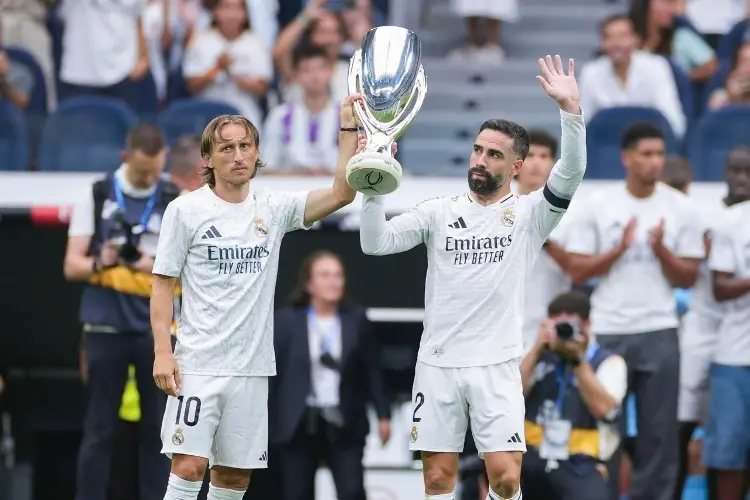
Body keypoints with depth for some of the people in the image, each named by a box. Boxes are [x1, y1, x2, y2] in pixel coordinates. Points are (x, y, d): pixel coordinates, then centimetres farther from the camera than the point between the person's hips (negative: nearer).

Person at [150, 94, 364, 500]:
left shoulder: (274, 209, 7)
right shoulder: (186, 210, -1)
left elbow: (341, 194, -3)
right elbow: (163, 285, -1)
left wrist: (349, 129, -9)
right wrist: (162, 351, -10)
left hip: (252, 367, 4)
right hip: (198, 364, -4)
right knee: (190, 464, -14)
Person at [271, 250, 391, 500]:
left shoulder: (357, 319, 3)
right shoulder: (286, 320, 0)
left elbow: (371, 370, 6)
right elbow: (272, 370, -1)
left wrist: (383, 414, 3)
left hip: (343, 423, 0)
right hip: (299, 424, 0)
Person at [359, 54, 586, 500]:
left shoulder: (529, 214, 1)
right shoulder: (438, 212, 7)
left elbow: (572, 171, -16)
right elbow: (376, 243, -4)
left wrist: (571, 109, -29)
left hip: (496, 364, -2)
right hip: (437, 362, 2)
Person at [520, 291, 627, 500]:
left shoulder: (608, 361, 6)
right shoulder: (539, 356, 15)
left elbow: (602, 408, -13)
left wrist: (577, 359, -15)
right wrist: (537, 348, -5)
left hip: (579, 466, -3)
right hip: (531, 458, 3)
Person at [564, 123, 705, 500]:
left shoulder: (679, 208, 3)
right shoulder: (596, 206, 0)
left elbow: (688, 278, 4)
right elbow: (577, 271, -1)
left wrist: (661, 251, -13)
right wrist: (619, 249, -13)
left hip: (660, 334, 1)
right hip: (607, 332, -1)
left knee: (658, 432, 1)